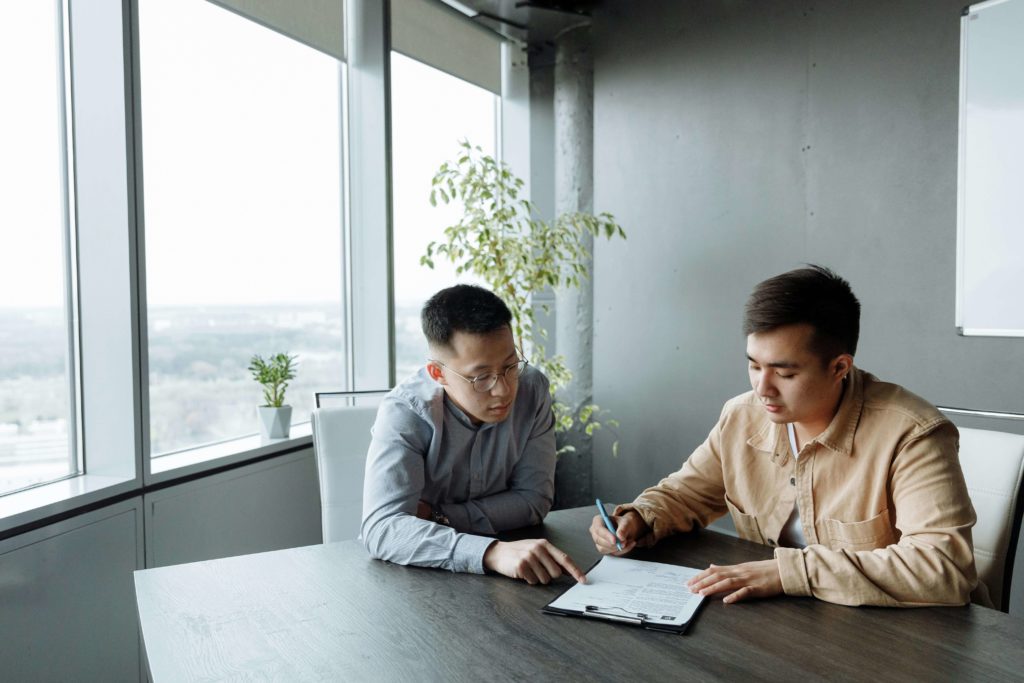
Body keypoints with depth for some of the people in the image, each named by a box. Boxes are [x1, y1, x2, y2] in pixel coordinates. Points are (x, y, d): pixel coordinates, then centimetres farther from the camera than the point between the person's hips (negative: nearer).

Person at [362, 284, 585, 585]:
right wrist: (493, 551, -46)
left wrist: (439, 516, -18)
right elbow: (381, 528, -33)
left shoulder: (532, 388, -9)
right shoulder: (404, 413, -21)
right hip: (417, 576, -3)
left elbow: (534, 499, -7)